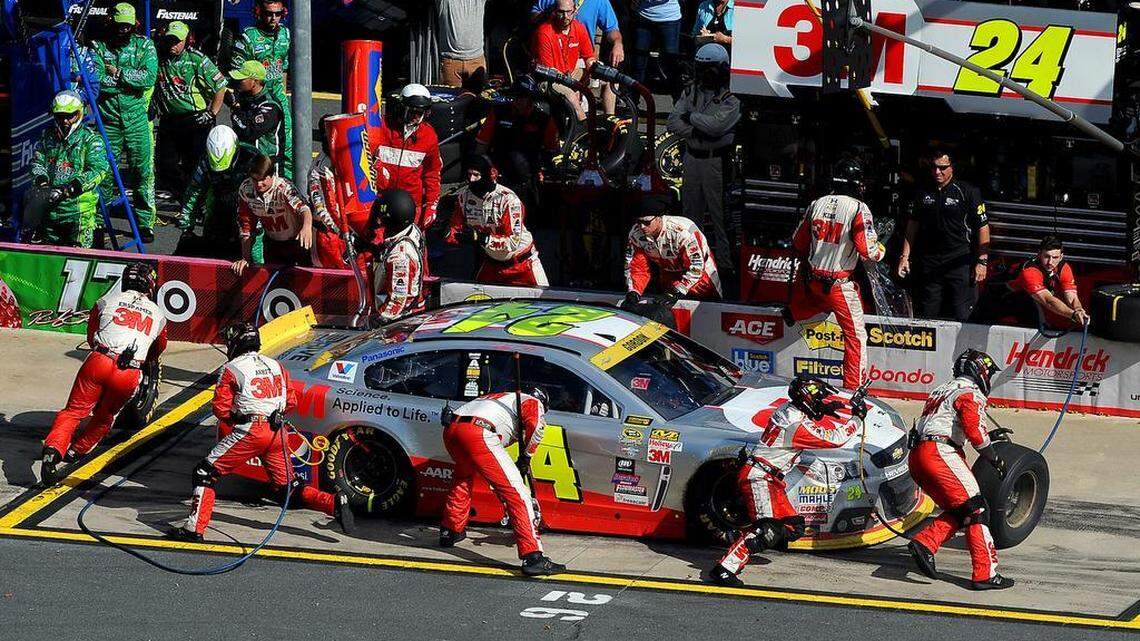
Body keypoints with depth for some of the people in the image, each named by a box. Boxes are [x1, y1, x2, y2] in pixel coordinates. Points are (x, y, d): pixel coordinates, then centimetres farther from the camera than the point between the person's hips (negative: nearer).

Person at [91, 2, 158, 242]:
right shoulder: (98, 48, 3)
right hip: (108, 120, 0)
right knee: (105, 171, 2)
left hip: (137, 120, 0)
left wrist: (118, 73, -11)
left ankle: (145, 222, 6)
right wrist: (132, 80, -11)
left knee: (142, 170, 0)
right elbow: (96, 80, -12)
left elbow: (150, 78, -12)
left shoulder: (144, 46, 3)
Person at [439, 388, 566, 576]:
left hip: (450, 430, 8)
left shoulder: (503, 398, 41)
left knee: (463, 478, 39)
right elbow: (536, 425, -5)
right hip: (477, 433, -7)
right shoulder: (533, 402, 20)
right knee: (516, 492, -6)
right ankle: (533, 557, -16)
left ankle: (450, 532, 49)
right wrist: (526, 457, 10)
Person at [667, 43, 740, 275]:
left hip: (717, 160, -6)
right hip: (692, 157, 6)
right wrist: (699, 132, -14)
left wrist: (691, 117, -9)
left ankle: (726, 261, -2)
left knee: (720, 214, -5)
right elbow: (674, 122, -1)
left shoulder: (731, 97, -11)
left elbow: (717, 124, -24)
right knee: (690, 210, 15)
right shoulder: (691, 90, 7)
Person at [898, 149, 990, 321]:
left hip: (960, 262, -5)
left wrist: (982, 261, -9)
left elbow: (983, 227, -4)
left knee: (961, 316, -8)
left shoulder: (968, 192, -3)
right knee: (927, 315, 4)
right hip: (929, 261, 5)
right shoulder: (924, 193, 11)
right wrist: (905, 257, 13)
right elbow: (913, 225, 19)